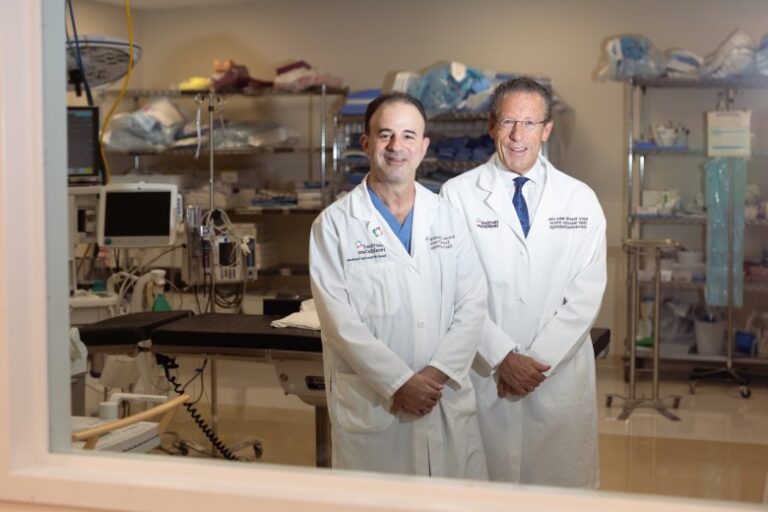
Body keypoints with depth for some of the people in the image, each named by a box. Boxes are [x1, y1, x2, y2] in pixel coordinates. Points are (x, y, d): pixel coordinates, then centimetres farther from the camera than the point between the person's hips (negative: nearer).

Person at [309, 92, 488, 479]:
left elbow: (473, 303, 2)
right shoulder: (334, 225, -3)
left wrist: (437, 373, -10)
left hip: (449, 401, 3)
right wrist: (400, 383, -14)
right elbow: (340, 321, -9)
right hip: (370, 407, -3)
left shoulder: (448, 217, 8)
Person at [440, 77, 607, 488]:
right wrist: (503, 358, -12)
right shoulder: (459, 195, -2)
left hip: (561, 374, 2)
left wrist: (539, 359, -10)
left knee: (563, 484, 9)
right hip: (484, 373, -1)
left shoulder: (580, 200, 3)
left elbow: (587, 292, -2)